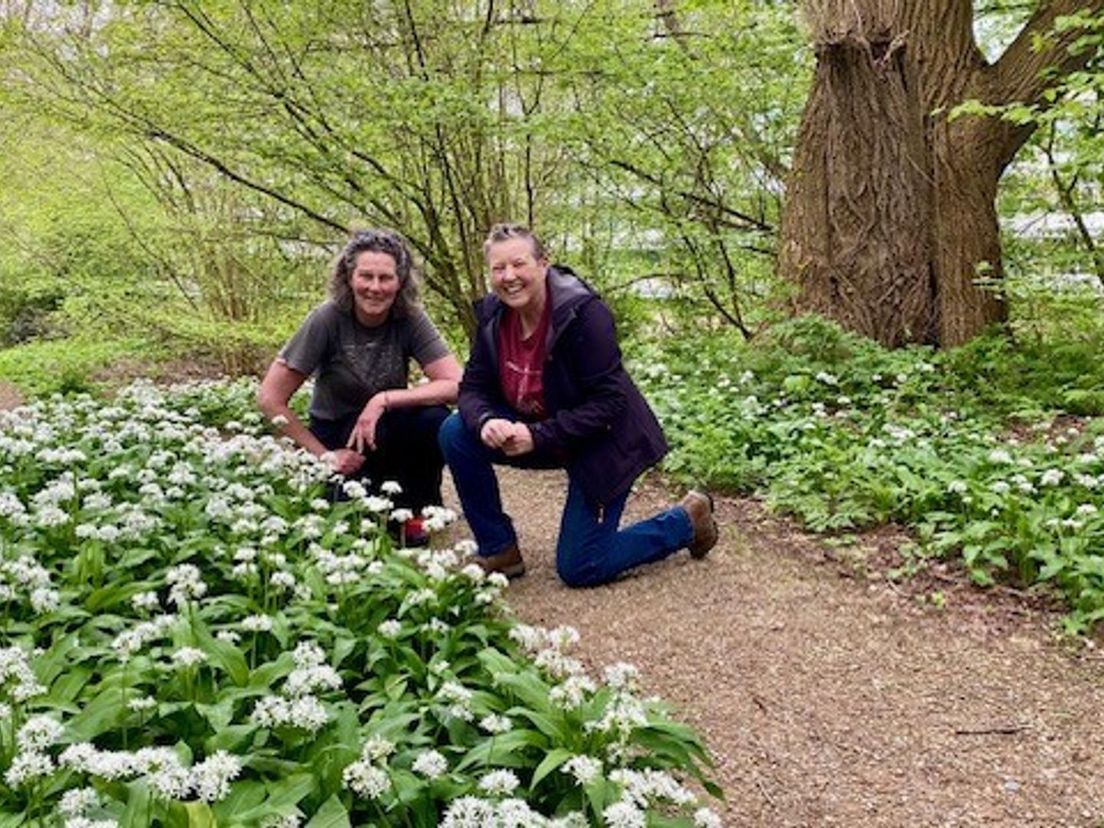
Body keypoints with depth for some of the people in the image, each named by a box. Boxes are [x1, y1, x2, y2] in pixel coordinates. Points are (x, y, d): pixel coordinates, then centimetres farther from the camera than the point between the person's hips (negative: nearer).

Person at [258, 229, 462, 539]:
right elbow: (270, 398, -18)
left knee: (435, 420, -30)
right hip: (336, 435, -2)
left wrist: (384, 400, -32)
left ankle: (417, 509, -4)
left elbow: (455, 385, -24)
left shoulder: (410, 319, -15)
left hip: (390, 431, 2)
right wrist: (325, 455, -17)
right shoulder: (328, 319, -20)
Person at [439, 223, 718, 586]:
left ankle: (686, 520, 17)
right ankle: (499, 552, 0)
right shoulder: (493, 315, -7)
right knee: (455, 433, -14)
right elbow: (473, 387, -4)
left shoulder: (584, 313, -26)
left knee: (579, 569, -5)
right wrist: (486, 422, -28)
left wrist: (539, 436, -32)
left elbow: (609, 402, -26)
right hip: (535, 432, 6)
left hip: (603, 443, -6)